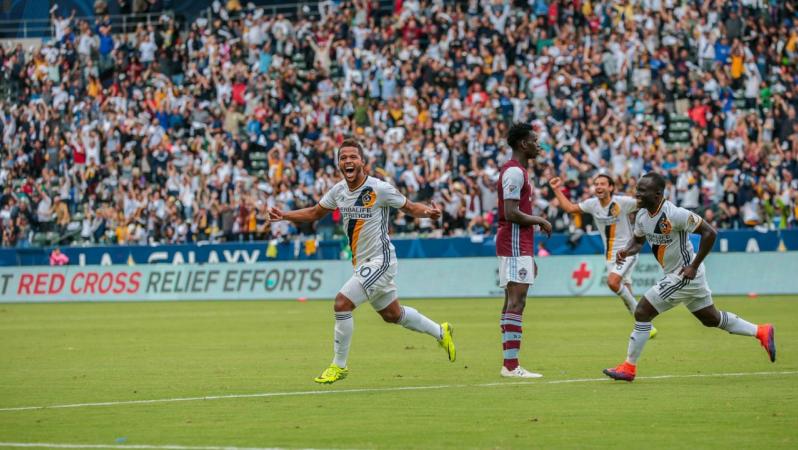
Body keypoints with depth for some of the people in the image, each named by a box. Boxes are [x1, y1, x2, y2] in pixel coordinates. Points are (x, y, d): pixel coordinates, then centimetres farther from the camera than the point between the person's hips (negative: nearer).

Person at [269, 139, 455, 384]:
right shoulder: (339, 190, 1)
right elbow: (315, 213, 14)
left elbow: (410, 207, -6)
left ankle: (339, 366, -4)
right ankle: (440, 332, 42)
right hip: (362, 263, 8)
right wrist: (284, 215, -1)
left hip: (380, 260, -8)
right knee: (392, 314, 20)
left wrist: (427, 211, -27)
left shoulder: (379, 189, -17)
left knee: (342, 303, -17)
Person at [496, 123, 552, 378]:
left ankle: (509, 364, 9)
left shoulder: (516, 171, 20)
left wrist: (529, 256, 23)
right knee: (516, 302, -14)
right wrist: (540, 221, -8)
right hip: (515, 245, -11)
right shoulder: (514, 172, -13)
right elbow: (511, 213, -22)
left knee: (513, 303, 9)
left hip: (519, 244, 11)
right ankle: (511, 365, -18)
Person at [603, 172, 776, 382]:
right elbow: (638, 241, 16)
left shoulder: (674, 214, -26)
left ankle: (629, 367, 1)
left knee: (642, 312, -10)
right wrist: (627, 251, -8)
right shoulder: (642, 215, -1)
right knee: (712, 319, 21)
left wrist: (694, 266, -22)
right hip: (673, 275, 9)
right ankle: (761, 332, 33)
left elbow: (710, 232, -23)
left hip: (685, 275, -9)